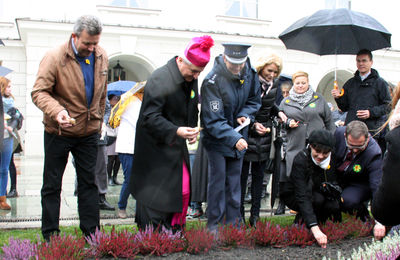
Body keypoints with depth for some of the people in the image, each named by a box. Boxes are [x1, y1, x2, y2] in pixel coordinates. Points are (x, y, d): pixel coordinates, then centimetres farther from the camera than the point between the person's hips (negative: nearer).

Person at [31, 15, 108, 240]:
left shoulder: (102, 57, 1)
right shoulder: (54, 58, -16)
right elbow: (39, 92, -18)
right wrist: (57, 111, -35)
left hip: (89, 131, 4)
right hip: (58, 132, -4)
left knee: (89, 182, 10)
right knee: (52, 185, 6)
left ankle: (92, 233, 20)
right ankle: (50, 236, 18)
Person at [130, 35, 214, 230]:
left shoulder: (191, 79, 5)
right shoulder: (160, 79, -20)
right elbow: (150, 117, -23)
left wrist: (193, 129, 4)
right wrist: (175, 131, -35)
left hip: (177, 148, 8)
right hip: (156, 147, -8)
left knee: (183, 190, 9)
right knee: (153, 195, -4)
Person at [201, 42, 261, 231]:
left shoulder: (250, 74, -8)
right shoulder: (212, 81, -25)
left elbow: (254, 100, 10)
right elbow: (213, 120, -26)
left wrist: (244, 115, -10)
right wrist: (234, 138, -37)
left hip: (238, 137, 5)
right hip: (217, 139, -5)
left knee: (234, 181, 10)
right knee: (218, 180, -5)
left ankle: (233, 223, 19)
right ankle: (213, 226, 8)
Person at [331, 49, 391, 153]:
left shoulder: (380, 83, 5)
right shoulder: (350, 83, 18)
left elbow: (388, 106, 0)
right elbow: (344, 108, 19)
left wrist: (371, 112, -13)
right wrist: (338, 98, -1)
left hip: (371, 131, -4)